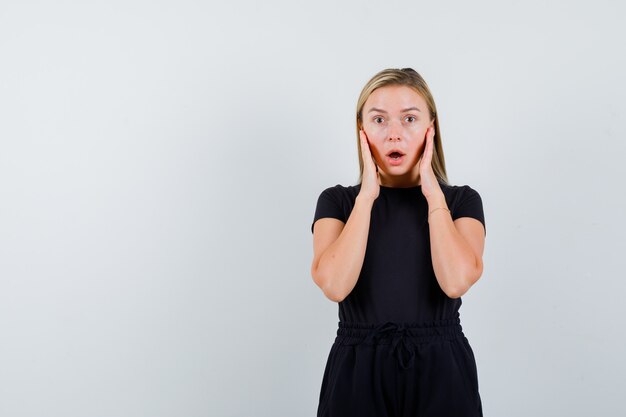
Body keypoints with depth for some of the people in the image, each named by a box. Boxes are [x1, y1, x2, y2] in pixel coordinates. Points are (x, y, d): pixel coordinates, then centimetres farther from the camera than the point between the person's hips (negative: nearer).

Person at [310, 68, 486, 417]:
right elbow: (335, 285, -16)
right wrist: (368, 194, -12)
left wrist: (433, 192, -11)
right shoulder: (337, 201, 2)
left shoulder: (462, 200, 2)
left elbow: (456, 281, -17)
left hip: (441, 373, 0)